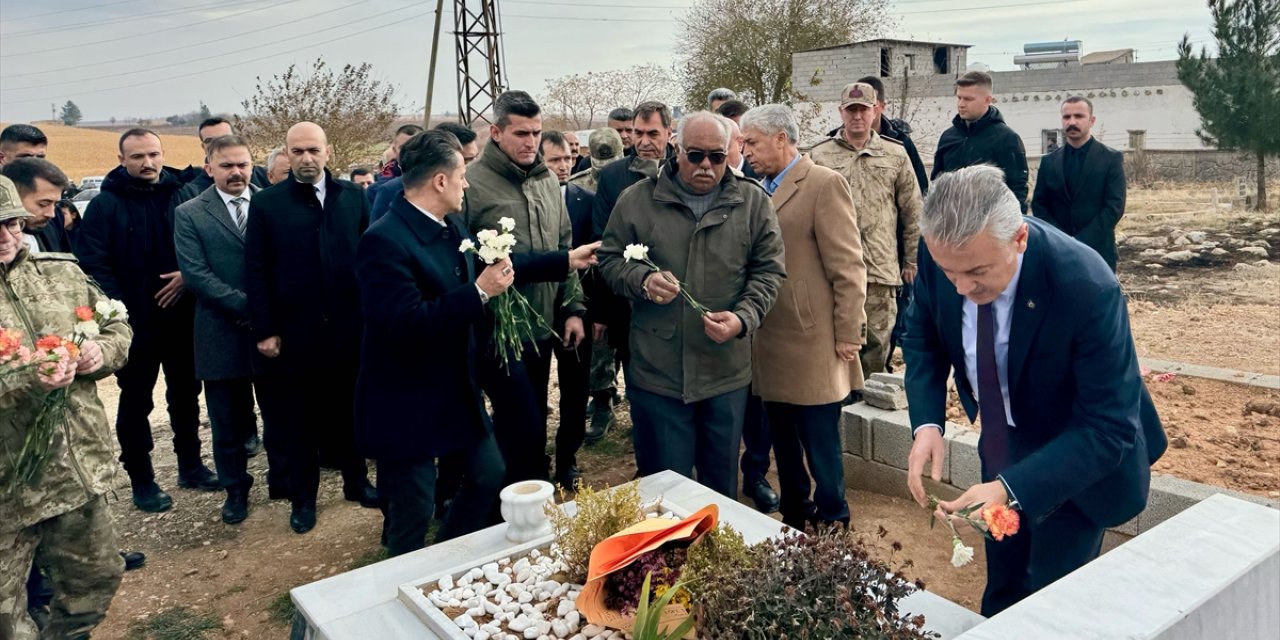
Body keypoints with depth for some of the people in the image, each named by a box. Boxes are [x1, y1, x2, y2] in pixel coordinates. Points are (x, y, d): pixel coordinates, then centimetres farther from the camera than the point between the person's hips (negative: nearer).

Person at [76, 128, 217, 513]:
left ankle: (190, 466, 28)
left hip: (181, 316, 3)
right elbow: (94, 265, -9)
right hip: (135, 321, -3)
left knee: (185, 393, 14)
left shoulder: (181, 196, 4)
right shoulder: (105, 205, -4)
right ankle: (141, 481, 18)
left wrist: (190, 275, -12)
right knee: (135, 401, 7)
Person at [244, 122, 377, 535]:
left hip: (349, 326, 2)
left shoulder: (353, 196, 3)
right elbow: (256, 272, -2)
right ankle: (303, 498, 25)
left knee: (350, 409, 14)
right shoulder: (266, 203, -1)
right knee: (299, 418, 10)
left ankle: (356, 482, 32)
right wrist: (264, 330, -6)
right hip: (294, 330, -1)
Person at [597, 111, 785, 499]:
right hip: (656, 371, -1)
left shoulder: (753, 202, 3)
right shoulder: (638, 199, 1)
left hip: (727, 372, 1)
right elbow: (609, 259, 6)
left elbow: (768, 270, 3)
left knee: (722, 483, 17)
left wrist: (743, 318, -14)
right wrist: (642, 280, -15)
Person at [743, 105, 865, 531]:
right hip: (771, 346, 7)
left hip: (811, 347, -7)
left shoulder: (825, 185, -9)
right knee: (783, 446, 17)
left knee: (821, 449, 3)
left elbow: (848, 267, -12)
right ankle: (794, 520, 31)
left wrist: (849, 335, -13)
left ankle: (832, 525, 19)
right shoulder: (760, 191, 13)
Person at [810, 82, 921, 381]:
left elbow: (913, 214, 11)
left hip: (881, 269, 1)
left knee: (876, 344, 6)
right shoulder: (819, 155, 7)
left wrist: (912, 261, 9)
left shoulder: (896, 155, 10)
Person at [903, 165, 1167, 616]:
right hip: (1003, 444, 5)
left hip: (1080, 461, -4)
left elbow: (1109, 429, -30)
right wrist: (927, 422, -22)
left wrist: (1011, 489, -42)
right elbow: (924, 336, -5)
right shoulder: (941, 252, -23)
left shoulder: (1086, 287, -37)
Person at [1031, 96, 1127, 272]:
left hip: (1097, 251, -2)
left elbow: (1115, 207, -7)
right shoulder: (1049, 161, 10)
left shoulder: (1111, 158, 1)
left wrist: (1079, 242, -15)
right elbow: (1038, 204, 7)